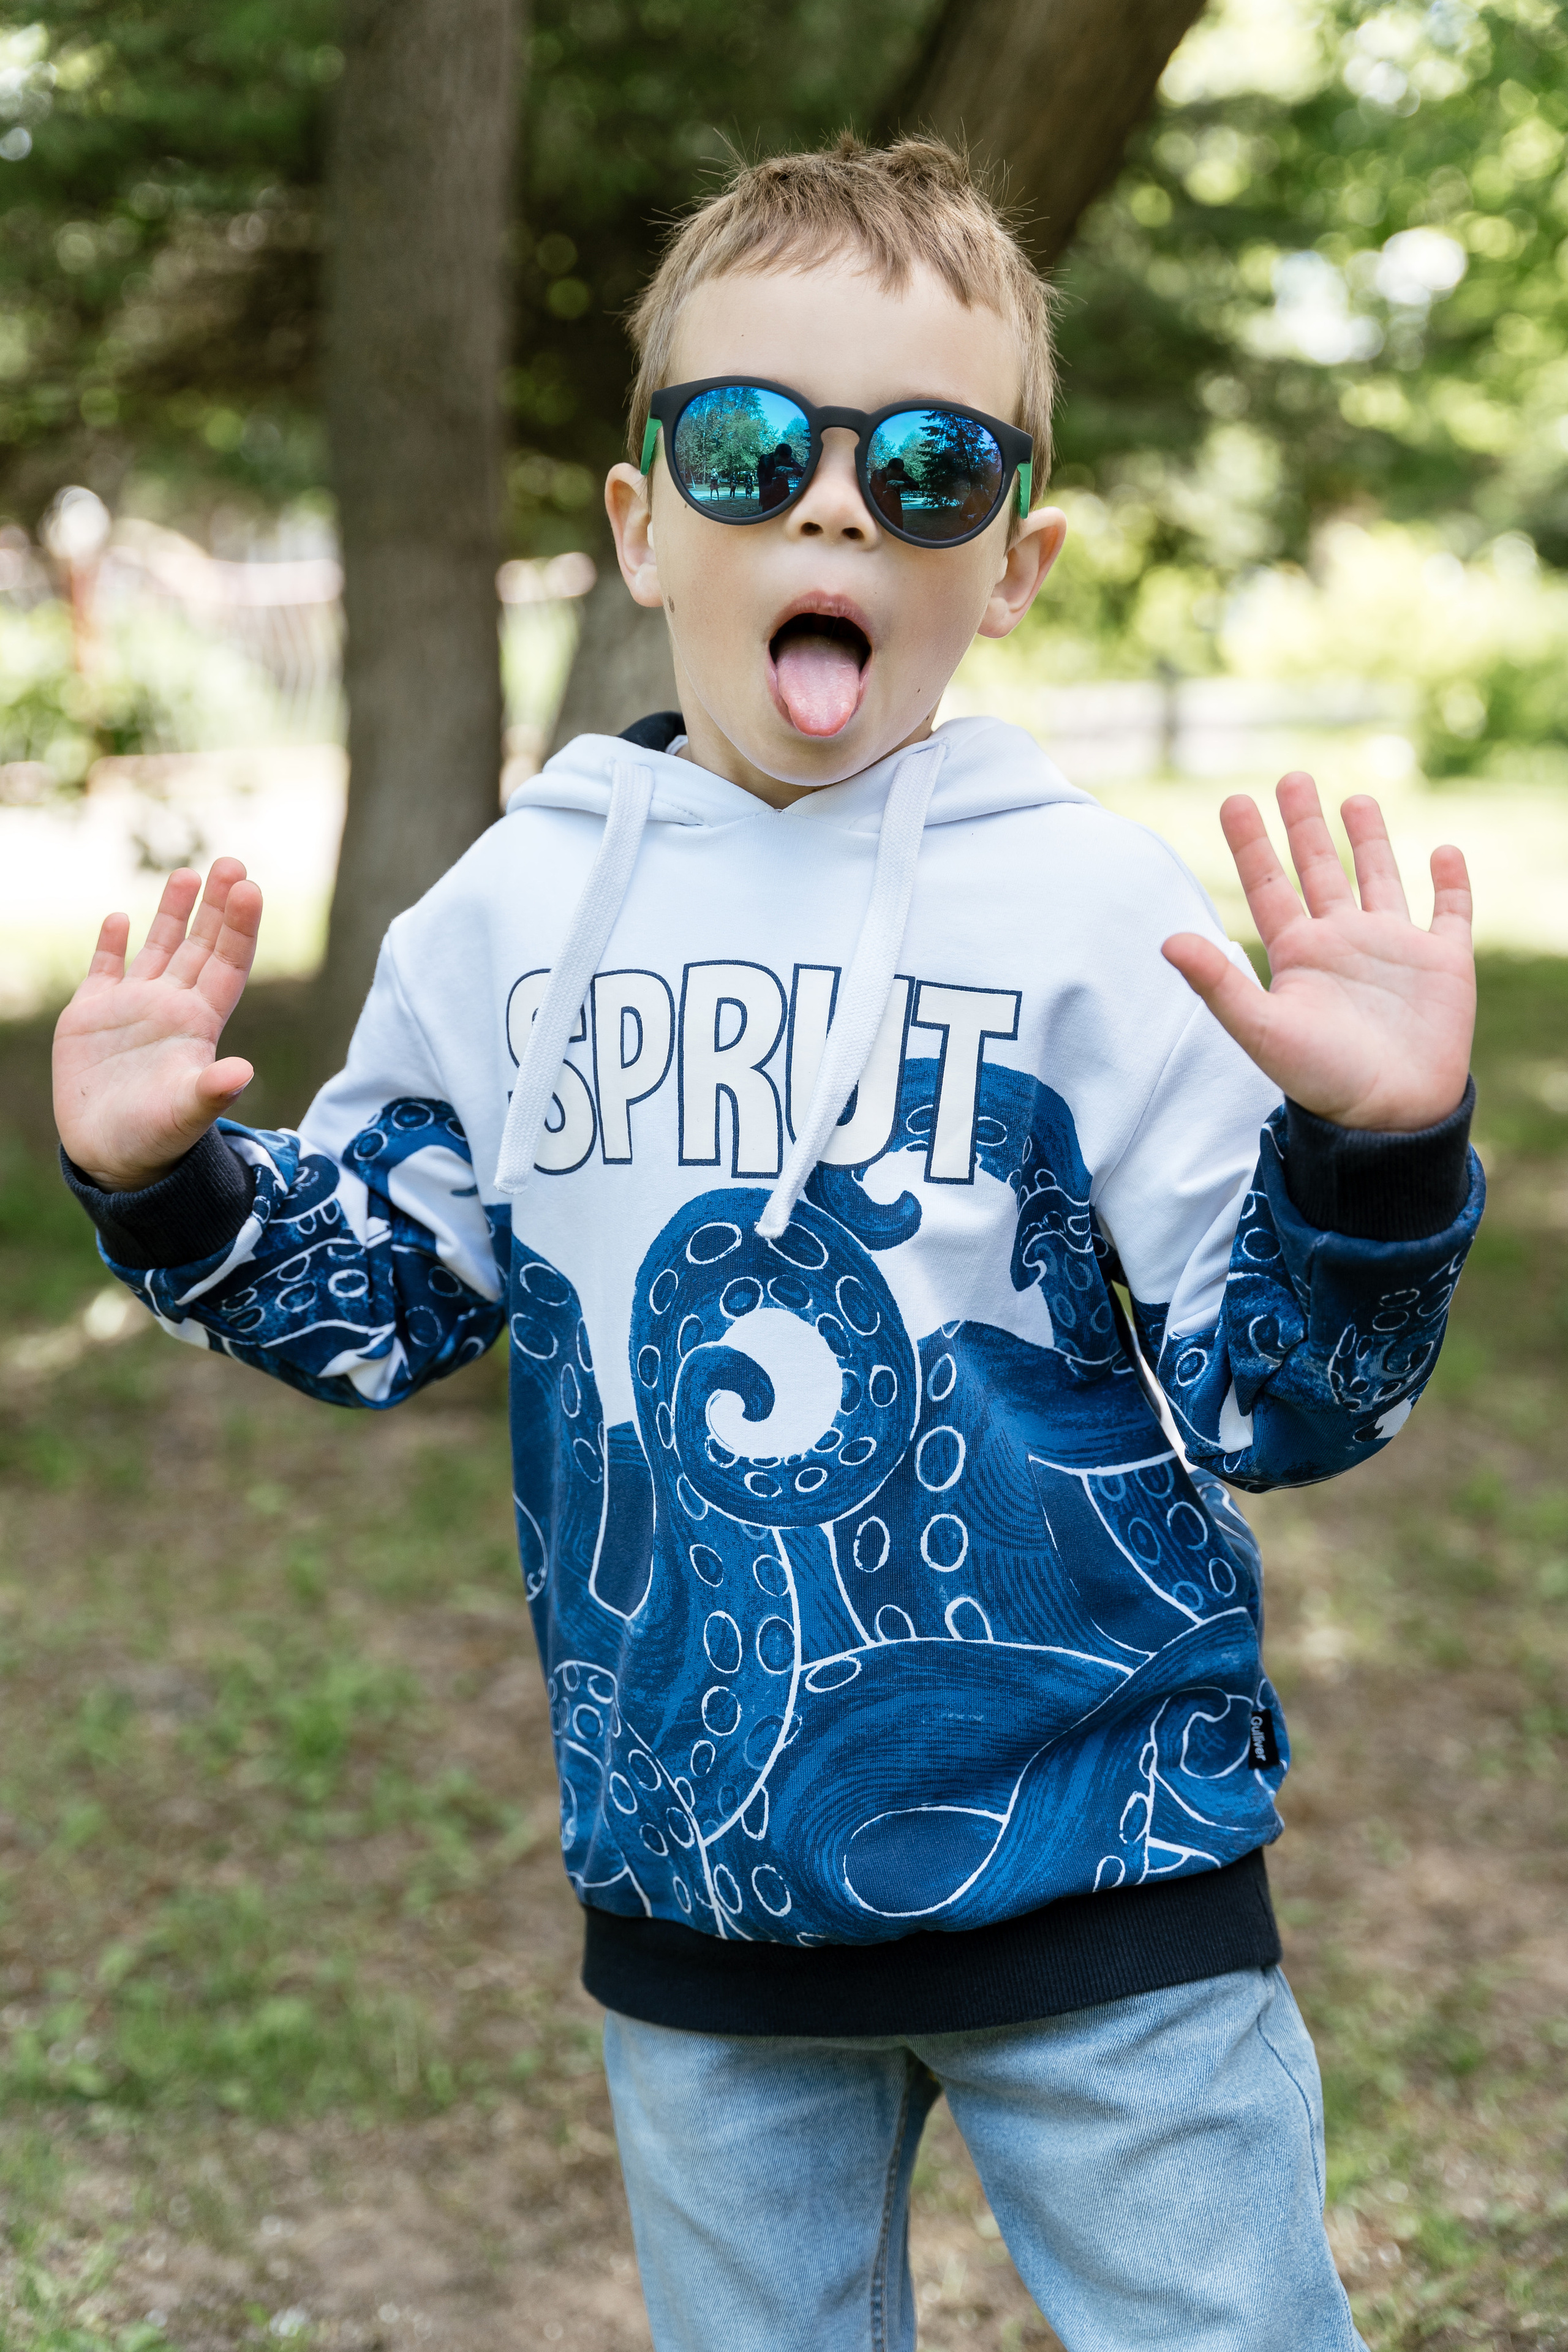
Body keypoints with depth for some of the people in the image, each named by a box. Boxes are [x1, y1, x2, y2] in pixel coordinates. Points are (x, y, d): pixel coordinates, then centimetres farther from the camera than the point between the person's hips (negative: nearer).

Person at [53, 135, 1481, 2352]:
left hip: (1095, 1867, -3)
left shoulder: (1100, 908, -11)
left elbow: (1273, 1405, -11)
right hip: (696, 1890, 4)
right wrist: (173, 1185, -7)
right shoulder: (515, 908, 0)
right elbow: (379, 1296, 10)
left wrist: (1376, 1157, -29)